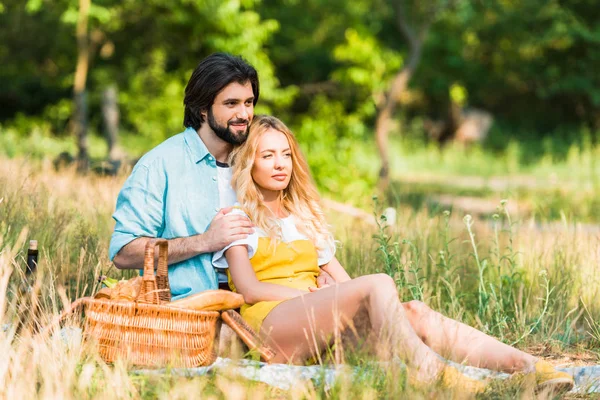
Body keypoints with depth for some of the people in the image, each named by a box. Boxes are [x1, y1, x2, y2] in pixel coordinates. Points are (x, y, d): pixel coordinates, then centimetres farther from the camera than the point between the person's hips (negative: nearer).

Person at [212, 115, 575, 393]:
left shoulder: (305, 215, 28)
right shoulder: (238, 217, 9)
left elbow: (341, 278, 18)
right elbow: (248, 288, -4)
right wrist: (312, 293, -11)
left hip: (320, 325, 6)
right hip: (271, 321, -5)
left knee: (416, 315, -22)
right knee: (378, 284, -30)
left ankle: (528, 365, -38)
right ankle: (429, 372, -49)